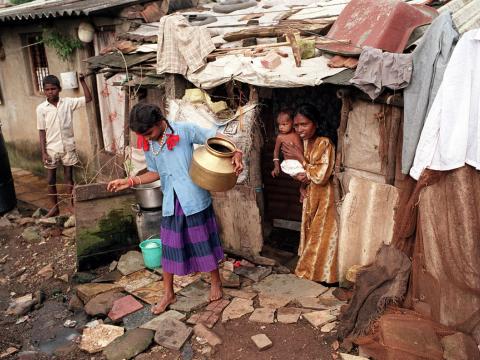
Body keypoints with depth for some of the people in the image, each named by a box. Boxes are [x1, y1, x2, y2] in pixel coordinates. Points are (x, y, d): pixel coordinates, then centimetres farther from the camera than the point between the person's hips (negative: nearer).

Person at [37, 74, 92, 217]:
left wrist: (82, 81, -13)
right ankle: (54, 207, 24)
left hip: (68, 147, 0)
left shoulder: (68, 103, -4)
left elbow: (88, 98, -6)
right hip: (51, 149, 0)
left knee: (68, 178, 11)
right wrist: (43, 152, -6)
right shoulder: (41, 108, -5)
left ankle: (72, 206, 24)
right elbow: (42, 132, -3)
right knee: (51, 180, 9)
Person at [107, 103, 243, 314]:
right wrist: (130, 181, -1)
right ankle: (168, 294, 28)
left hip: (194, 199, -4)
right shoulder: (148, 146, 3)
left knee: (204, 241, 10)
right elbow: (155, 173, 13)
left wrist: (236, 153, -28)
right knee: (169, 247, 11)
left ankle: (216, 281, 33)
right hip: (171, 203, 4)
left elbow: (217, 137, -10)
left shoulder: (184, 130, -12)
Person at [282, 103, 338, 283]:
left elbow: (321, 176, -27)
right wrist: (300, 175, -10)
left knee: (321, 235, 6)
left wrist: (300, 158, -22)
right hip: (310, 194, 8)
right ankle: (310, 267, 36)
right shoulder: (306, 141, 1)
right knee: (310, 231, 20)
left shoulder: (325, 143, -24)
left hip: (323, 196, -8)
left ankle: (322, 272, 23)